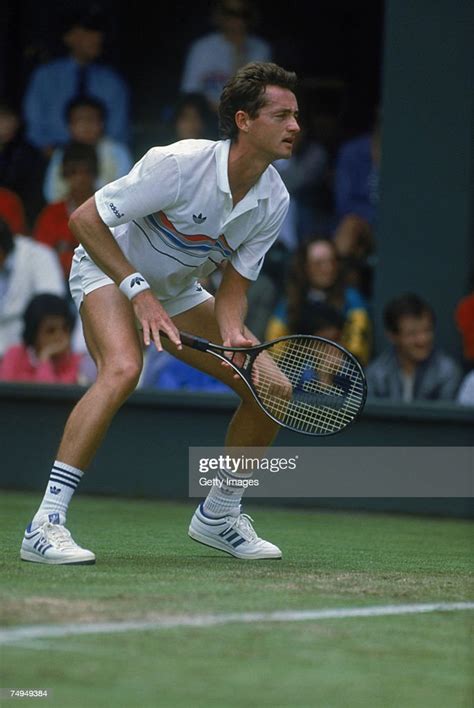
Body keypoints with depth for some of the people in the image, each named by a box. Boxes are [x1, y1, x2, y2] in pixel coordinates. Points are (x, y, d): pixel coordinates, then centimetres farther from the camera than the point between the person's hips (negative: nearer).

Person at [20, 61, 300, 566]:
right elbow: (84, 219, -25)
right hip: (108, 268, -7)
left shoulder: (274, 201, -12)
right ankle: (45, 524, -35)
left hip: (177, 292, 7)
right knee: (122, 369, -35)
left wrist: (233, 335, -29)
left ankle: (218, 515, 17)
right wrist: (139, 290, -29)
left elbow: (234, 282, -8)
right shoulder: (179, 164, -30)